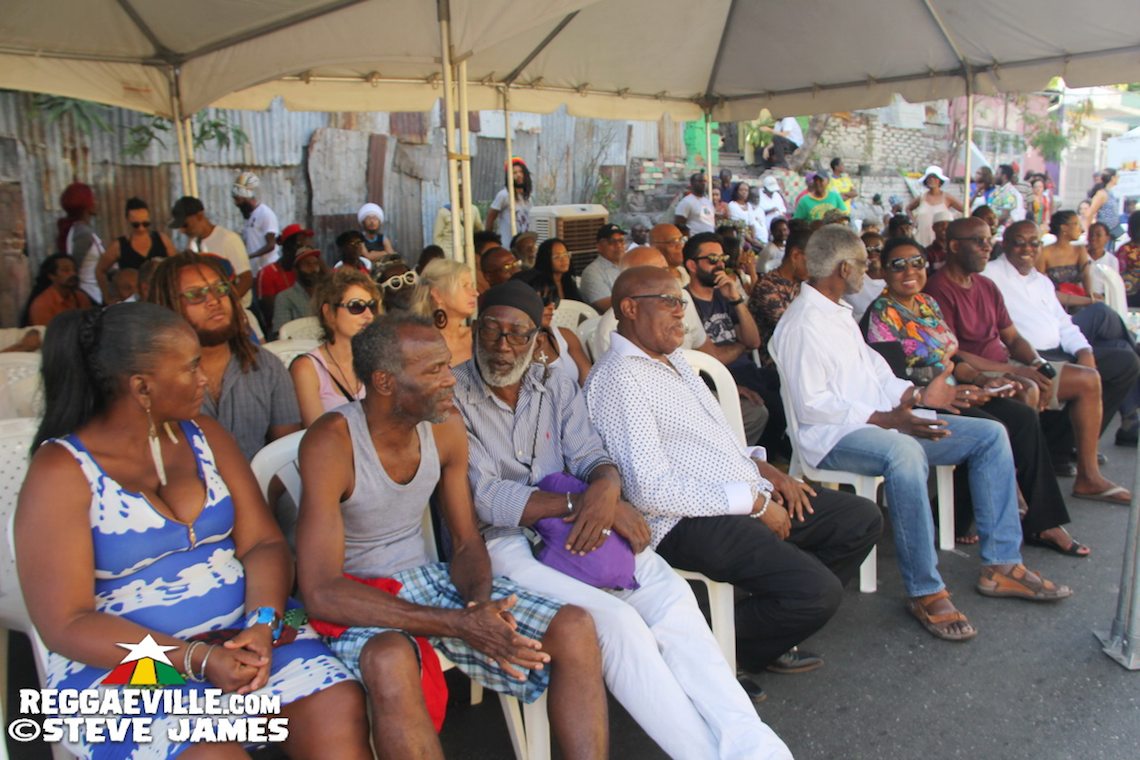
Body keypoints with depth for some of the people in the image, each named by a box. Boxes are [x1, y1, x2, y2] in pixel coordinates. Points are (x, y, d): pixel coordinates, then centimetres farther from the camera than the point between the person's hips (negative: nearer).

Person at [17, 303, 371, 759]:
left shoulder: (204, 436, 8)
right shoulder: (62, 469, -7)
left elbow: (264, 543, 4)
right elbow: (67, 624, -10)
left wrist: (262, 623, -15)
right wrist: (196, 659, -20)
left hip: (243, 636, 4)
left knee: (341, 709, -22)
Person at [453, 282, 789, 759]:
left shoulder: (557, 388, 14)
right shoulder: (452, 396, -2)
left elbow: (592, 458, 6)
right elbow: (483, 496, -11)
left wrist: (605, 487, -20)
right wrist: (582, 503, -18)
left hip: (575, 525, 5)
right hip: (503, 541, -5)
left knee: (669, 593, -20)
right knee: (613, 620, -27)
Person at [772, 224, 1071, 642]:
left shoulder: (838, 313, 19)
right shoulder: (802, 322, -13)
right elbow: (811, 404, -20)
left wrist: (917, 394, 7)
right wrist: (883, 419, -25)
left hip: (884, 423, 10)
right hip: (832, 436, -10)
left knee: (990, 434, 5)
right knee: (904, 453, -41)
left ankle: (1000, 565, 6)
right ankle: (925, 592, -27)